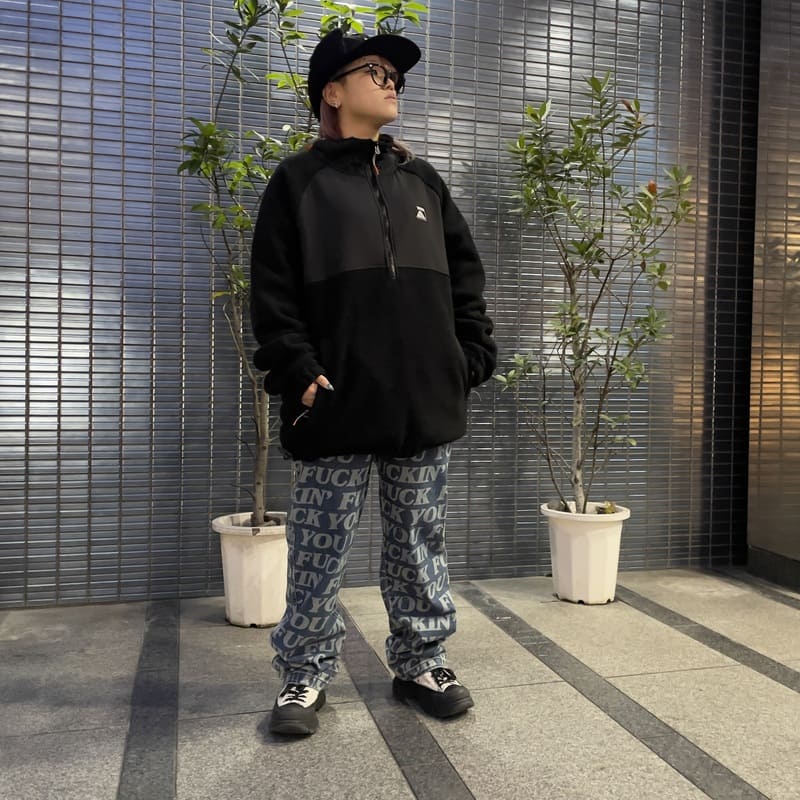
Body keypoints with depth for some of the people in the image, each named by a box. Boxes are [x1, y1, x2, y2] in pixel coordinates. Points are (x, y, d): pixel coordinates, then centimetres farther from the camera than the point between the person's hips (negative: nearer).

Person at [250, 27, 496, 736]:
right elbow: (273, 291, -1)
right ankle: (307, 674, 21)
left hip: (427, 403, 4)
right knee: (320, 549, 4)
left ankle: (421, 662, 28)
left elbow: (465, 276, 16)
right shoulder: (299, 180, 6)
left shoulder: (422, 180, 18)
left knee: (420, 543, 12)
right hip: (338, 404, -3)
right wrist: (299, 372, -12)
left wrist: (472, 358, 6)